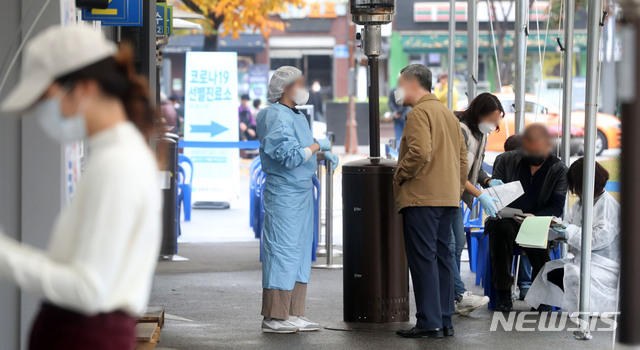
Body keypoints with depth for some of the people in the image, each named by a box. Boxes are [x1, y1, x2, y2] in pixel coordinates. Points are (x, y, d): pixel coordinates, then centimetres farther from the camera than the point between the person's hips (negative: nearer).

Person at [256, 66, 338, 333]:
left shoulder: (297, 116, 17)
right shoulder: (277, 116, -14)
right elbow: (290, 156, -21)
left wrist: (323, 155, 6)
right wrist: (318, 146, -10)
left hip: (302, 191, 10)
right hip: (284, 193, -10)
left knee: (300, 251, 11)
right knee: (283, 251, -8)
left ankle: (294, 314, 15)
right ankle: (274, 318, -5)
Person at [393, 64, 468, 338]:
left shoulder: (420, 113, -9)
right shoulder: (448, 114, 19)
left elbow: (420, 152, -23)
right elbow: (462, 157, 19)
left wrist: (399, 177, -10)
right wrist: (457, 189, 20)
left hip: (421, 198, -9)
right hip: (448, 198, 9)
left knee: (423, 259, -7)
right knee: (442, 257, 11)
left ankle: (429, 322, -9)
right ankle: (445, 321, 12)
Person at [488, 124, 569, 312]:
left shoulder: (559, 170, 5)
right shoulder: (506, 160, 7)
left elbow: (557, 206, -3)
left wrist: (535, 217, -23)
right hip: (506, 221, 1)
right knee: (502, 228, -36)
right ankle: (503, 294, -28)